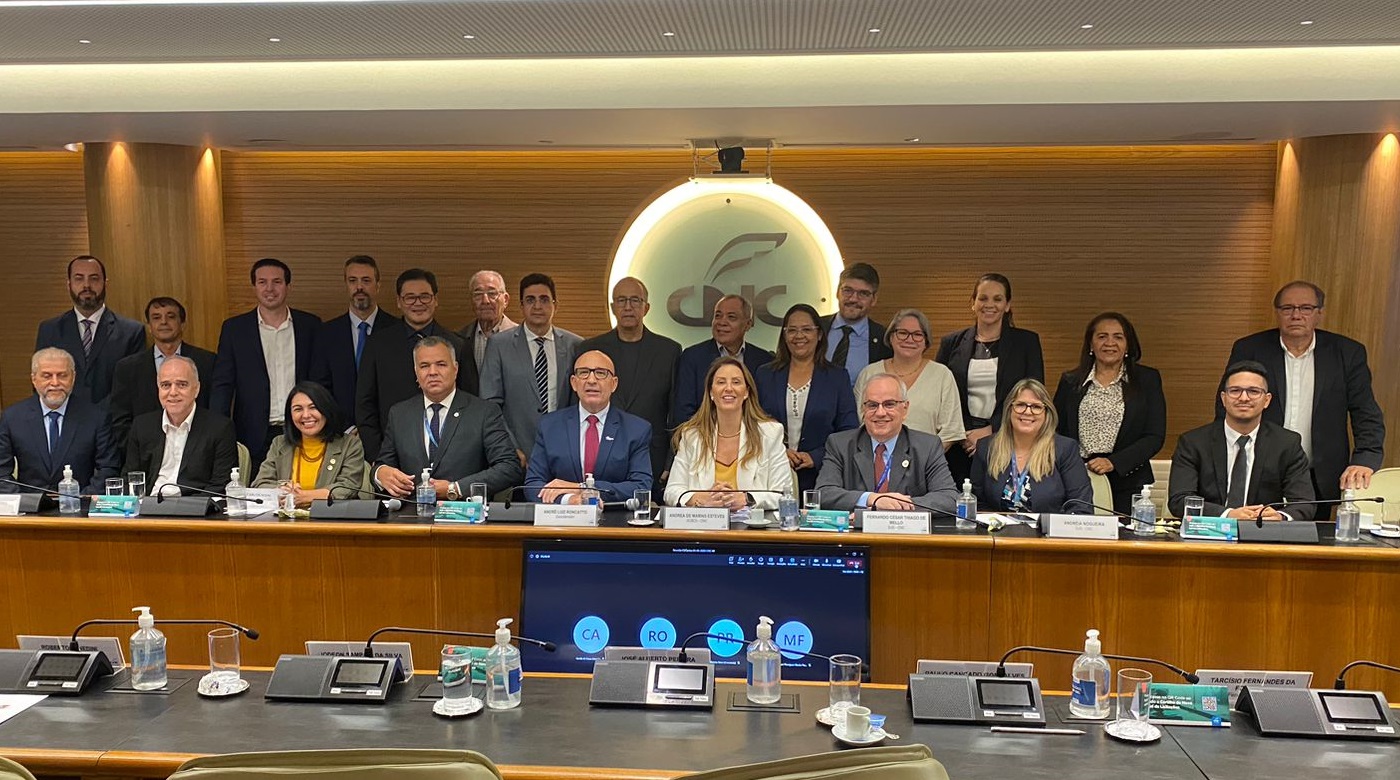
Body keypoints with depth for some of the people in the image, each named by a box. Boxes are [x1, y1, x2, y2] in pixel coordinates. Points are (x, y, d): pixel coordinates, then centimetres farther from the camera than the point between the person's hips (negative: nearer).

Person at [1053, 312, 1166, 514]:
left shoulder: (1147, 379, 6)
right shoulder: (1070, 382, 11)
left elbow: (1155, 437, -1)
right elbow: (1056, 432, 12)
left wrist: (1113, 463, -13)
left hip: (1128, 484, -1)